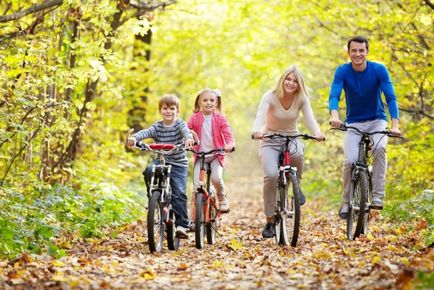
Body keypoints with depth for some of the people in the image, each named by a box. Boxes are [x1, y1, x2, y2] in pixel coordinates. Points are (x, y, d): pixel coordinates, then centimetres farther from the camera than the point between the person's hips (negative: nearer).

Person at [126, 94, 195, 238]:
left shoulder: (179, 124, -2)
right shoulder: (157, 126, 3)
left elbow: (185, 130, -25)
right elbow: (146, 132, -15)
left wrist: (189, 138, -50)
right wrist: (134, 138, -38)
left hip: (178, 164, -2)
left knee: (179, 193, -15)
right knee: (148, 171, -30)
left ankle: (182, 225, -12)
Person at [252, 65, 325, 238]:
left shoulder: (302, 99, -7)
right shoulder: (270, 97, -15)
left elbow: (309, 118, -20)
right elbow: (260, 116, -30)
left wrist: (317, 133, -43)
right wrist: (257, 131, -53)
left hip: (291, 138, 2)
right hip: (270, 141, -2)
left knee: (297, 154, -36)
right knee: (271, 175, -27)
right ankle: (269, 220, -13)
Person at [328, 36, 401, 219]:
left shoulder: (379, 70, -14)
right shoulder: (342, 71, -12)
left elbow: (391, 97, -21)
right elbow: (334, 95, -25)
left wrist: (395, 124, -36)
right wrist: (334, 116, -48)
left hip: (377, 121, 0)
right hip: (353, 123, 0)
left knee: (380, 148, -31)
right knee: (350, 161, -20)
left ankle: (377, 196, -25)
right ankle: (346, 203, -1)